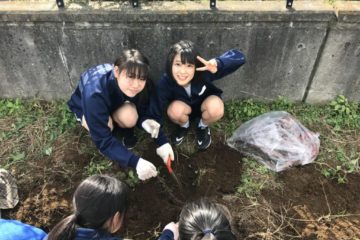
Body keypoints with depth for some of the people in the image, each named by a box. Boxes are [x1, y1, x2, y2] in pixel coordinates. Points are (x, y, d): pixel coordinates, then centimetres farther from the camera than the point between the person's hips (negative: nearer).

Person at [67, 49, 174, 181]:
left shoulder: (142, 85, -31)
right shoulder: (94, 93, -43)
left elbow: (143, 111, -15)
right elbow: (102, 140, -39)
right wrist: (135, 162, -47)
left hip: (116, 102, 2)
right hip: (85, 108, -2)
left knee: (130, 116, -31)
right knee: (107, 124, -34)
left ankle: (126, 131, 2)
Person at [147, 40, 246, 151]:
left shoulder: (203, 72, -35)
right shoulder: (165, 83, -32)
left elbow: (238, 57, -38)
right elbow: (156, 112, -29)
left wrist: (217, 63, -57)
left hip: (204, 106, 0)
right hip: (184, 109, 0)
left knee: (216, 106, -33)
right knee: (175, 109, -33)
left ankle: (203, 126, 3)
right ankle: (183, 126, 5)